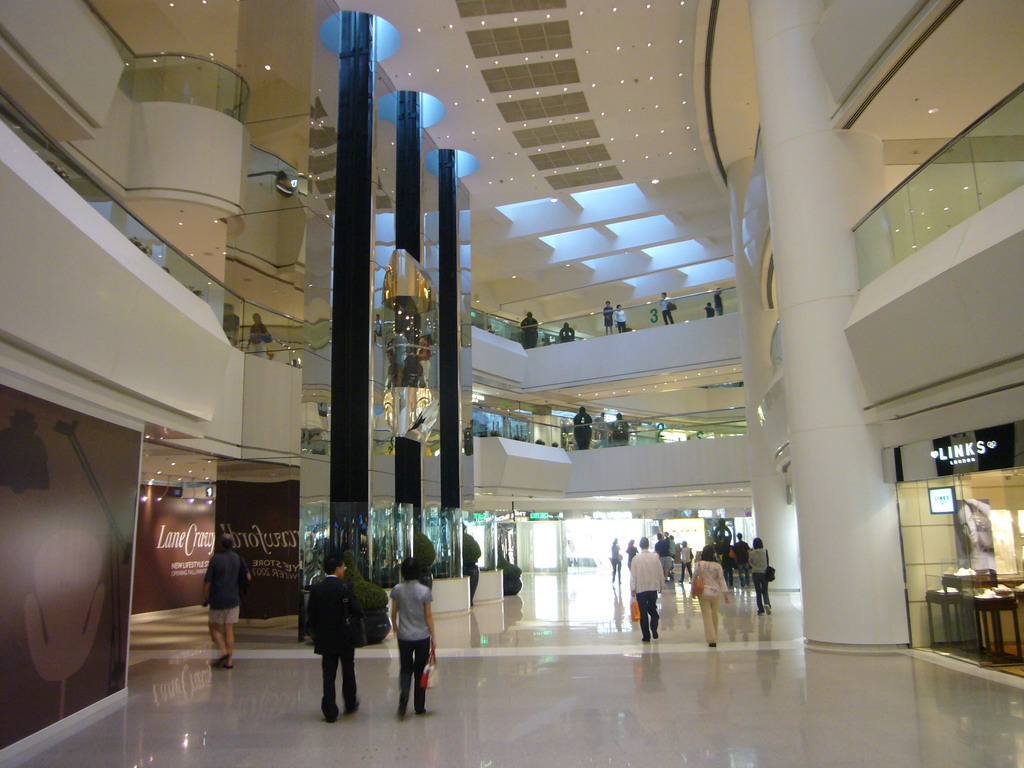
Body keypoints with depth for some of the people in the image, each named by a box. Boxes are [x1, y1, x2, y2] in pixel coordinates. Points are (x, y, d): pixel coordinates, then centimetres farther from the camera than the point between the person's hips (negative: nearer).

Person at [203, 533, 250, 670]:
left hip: (217, 600, -4)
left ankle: (223, 651, -6)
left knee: (214, 627, 12)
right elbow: (248, 577, 7)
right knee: (229, 630, 9)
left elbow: (207, 581, -10)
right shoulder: (238, 558, 2)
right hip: (233, 600, 4)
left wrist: (205, 598, 1)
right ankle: (229, 660, 7)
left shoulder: (215, 559, -11)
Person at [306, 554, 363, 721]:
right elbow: (356, 610, -13)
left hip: (325, 638, 2)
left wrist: (313, 632, 13)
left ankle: (330, 711, 7)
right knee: (348, 671, 17)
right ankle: (350, 704, 31)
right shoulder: (346, 587, -14)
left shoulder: (316, 588, -4)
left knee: (328, 674, 8)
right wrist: (359, 620, 8)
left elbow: (310, 613, 0)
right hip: (345, 638, -2)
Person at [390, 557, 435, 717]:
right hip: (422, 637, -1)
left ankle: (403, 697, -10)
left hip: (404, 637, 1)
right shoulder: (424, 591, -11)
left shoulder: (397, 590, -6)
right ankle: (419, 707, 18)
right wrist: (433, 636, 2)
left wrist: (395, 626, 23)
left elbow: (393, 613, 2)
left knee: (405, 669, 14)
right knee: (420, 671, 12)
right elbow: (428, 616, -7)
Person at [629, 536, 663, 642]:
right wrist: (660, 585, 14)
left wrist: (632, 589, -1)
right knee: (653, 609, 17)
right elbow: (660, 572, 1)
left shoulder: (636, 559, -10)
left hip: (640, 589, -2)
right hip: (653, 587, 2)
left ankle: (646, 636, 6)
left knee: (643, 612, 5)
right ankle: (654, 629, -4)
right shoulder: (655, 557, -5)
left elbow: (633, 575, -9)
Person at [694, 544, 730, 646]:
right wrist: (726, 593, -2)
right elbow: (721, 580, -6)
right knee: (715, 615, 16)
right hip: (716, 593, 1)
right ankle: (714, 638, 27)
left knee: (707, 616, 2)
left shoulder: (699, 565, -7)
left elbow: (694, 578, 0)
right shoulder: (717, 566, -7)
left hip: (703, 593, -1)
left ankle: (711, 640, -4)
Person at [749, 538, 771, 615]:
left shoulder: (752, 553, -6)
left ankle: (760, 610, 4)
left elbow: (750, 563, 5)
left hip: (755, 574, 0)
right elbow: (767, 563, 2)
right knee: (765, 591, 9)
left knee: (758, 592, 7)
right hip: (764, 573, 0)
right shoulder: (765, 551, -6)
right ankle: (767, 603, -19)